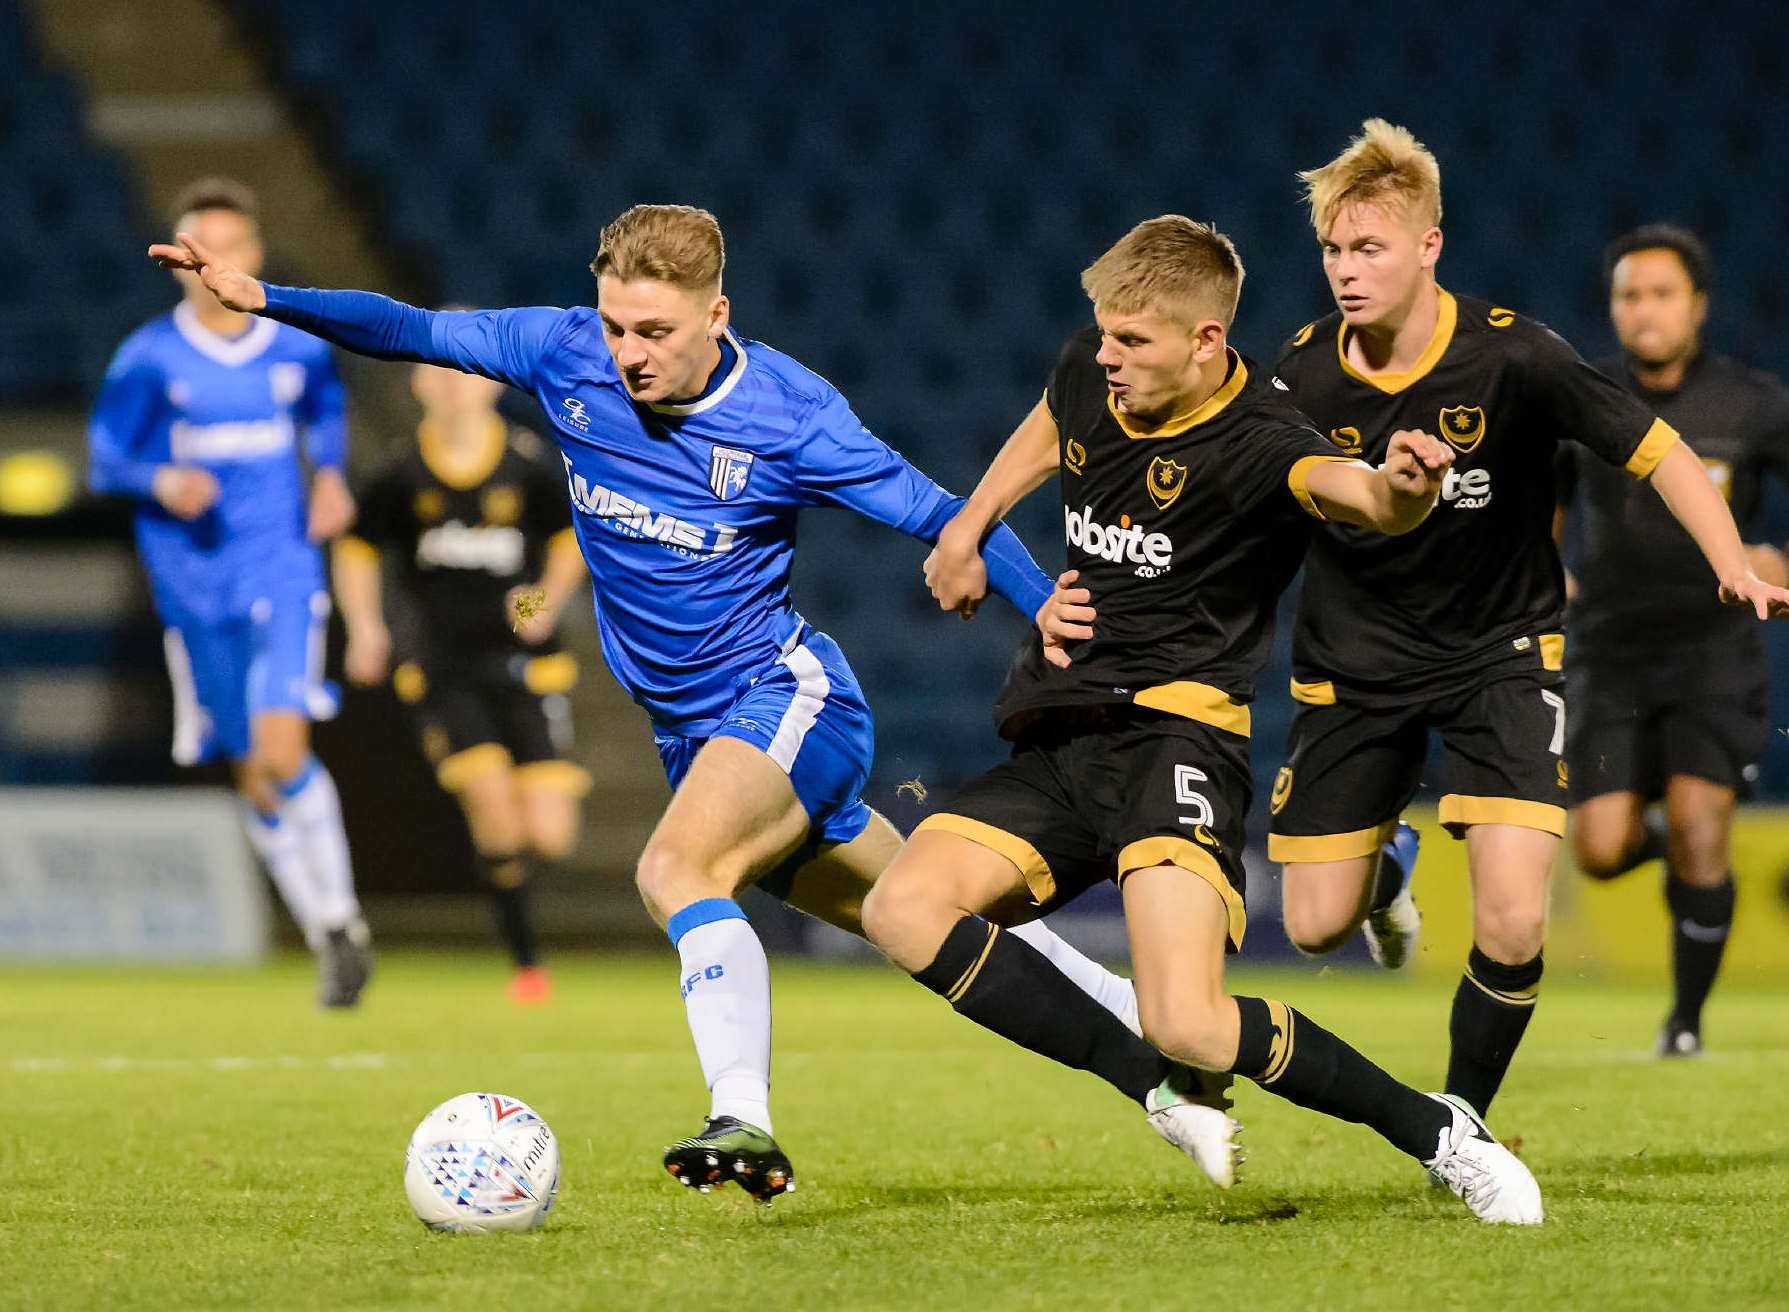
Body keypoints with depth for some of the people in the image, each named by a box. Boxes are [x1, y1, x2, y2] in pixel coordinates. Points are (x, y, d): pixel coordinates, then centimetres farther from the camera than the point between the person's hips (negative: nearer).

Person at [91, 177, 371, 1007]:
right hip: (196, 588, 1)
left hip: (283, 572, -1)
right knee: (256, 780, 5)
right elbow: (104, 461, 0)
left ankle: (342, 919, -5)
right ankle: (329, 939, 21)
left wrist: (331, 478, 5)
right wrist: (164, 483, -20)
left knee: (282, 748, -20)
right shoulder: (148, 361, -3)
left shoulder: (298, 348, 3)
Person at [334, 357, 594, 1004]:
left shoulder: (527, 465, -5)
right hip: (442, 669, -1)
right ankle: (527, 960, -5)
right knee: (492, 794, -21)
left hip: (522, 661, 1)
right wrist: (365, 627, -4)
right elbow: (357, 549, 10)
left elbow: (572, 535, 11)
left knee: (550, 837, -8)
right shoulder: (401, 476, -5)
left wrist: (547, 601, -5)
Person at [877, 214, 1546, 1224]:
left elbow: (1349, 490, -40)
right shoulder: (1094, 373, 6)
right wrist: (970, 527, 30)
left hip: (1174, 734, -8)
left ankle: (1439, 1134, -3)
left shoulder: (1257, 442, -17)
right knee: (904, 911, -16)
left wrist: (1403, 488, -63)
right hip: (1058, 743, 8)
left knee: (1190, 1025, -26)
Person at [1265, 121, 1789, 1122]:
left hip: (1501, 654, -2)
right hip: (1356, 660, 2)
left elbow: (1658, 453, -15)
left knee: (1513, 925, -17)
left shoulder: (1511, 355, -20)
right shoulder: (1304, 374, -13)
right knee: (1317, 925, 4)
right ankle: (1383, 868, 42)